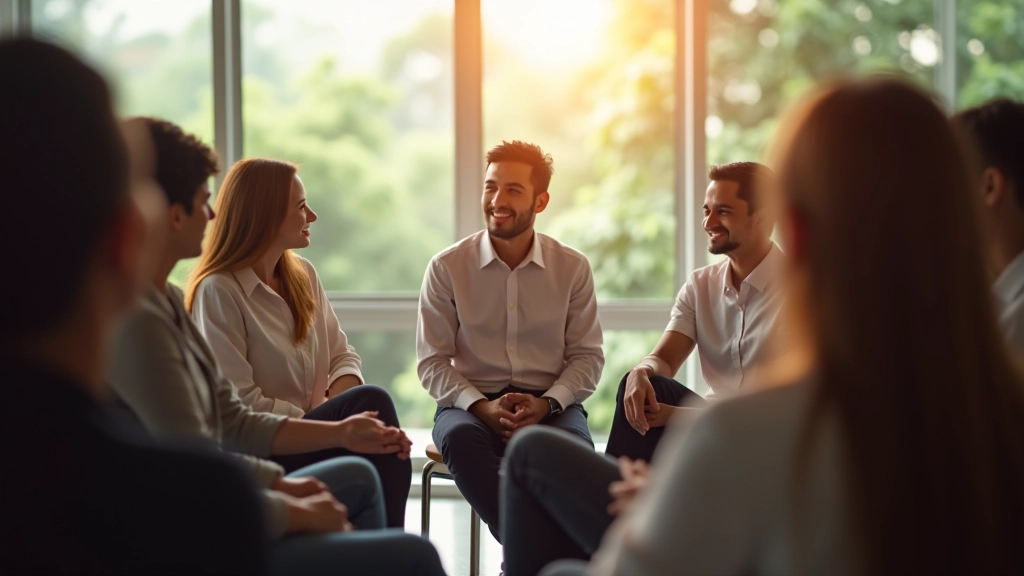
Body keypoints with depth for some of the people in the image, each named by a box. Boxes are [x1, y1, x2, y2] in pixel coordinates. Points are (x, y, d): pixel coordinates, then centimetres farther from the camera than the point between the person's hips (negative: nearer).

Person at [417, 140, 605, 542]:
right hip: (471, 403, 0)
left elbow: (587, 356, 5)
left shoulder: (573, 268, 4)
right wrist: (481, 406, -18)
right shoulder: (446, 268, 1)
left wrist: (546, 404, -15)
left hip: (550, 405, 0)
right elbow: (433, 363, 1)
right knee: (460, 437, -36)